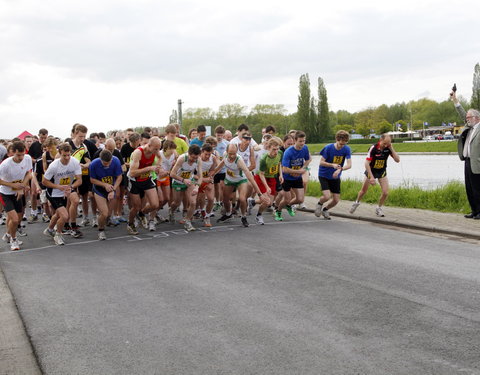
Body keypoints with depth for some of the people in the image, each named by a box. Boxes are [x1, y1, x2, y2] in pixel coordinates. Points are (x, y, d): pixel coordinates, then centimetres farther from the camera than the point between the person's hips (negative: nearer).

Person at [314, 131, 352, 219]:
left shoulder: (347, 149, -11)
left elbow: (349, 165, -18)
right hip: (324, 176, -4)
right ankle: (319, 204, 15)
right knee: (327, 196, -21)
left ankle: (325, 210, 34)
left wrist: (340, 169, -37)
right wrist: (332, 165, -32)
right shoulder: (328, 148, -18)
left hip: (335, 177, 4)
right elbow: (321, 162, -15)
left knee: (336, 200, 3)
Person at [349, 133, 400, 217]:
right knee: (363, 191, 12)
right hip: (371, 171, -2)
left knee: (385, 192, -9)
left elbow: (397, 160, -20)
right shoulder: (374, 148, -26)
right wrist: (371, 177, -28)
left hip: (382, 172, 2)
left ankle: (379, 208, 17)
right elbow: (367, 163, -25)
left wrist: (391, 148, -29)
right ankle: (357, 202, 42)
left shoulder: (388, 148, -15)